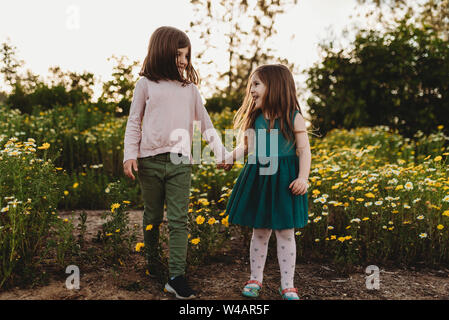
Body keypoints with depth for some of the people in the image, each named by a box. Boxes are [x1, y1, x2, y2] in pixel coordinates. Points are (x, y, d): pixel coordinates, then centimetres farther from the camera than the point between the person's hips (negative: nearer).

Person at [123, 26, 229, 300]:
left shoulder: (190, 88, 10)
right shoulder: (146, 83, 5)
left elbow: (205, 122, 14)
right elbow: (134, 122, 6)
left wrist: (220, 150, 7)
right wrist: (130, 155, -3)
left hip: (180, 161, 1)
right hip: (150, 159, -1)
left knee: (179, 220, -5)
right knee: (152, 217, 11)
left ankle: (177, 277, -6)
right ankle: (152, 262, 32)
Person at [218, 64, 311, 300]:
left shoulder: (293, 118, -5)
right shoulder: (254, 118, 5)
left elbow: (304, 150, -5)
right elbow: (245, 146, 13)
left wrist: (303, 178, -14)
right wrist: (230, 158, -3)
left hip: (284, 180, -3)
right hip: (257, 177, 3)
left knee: (285, 233, 4)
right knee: (259, 232, 11)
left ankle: (287, 285, 16)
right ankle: (255, 279, 25)